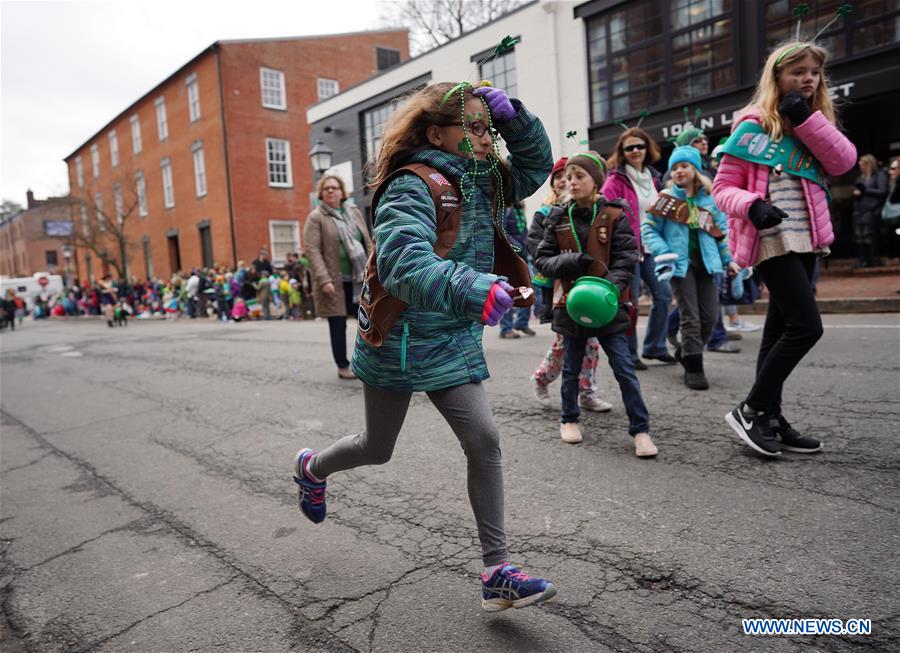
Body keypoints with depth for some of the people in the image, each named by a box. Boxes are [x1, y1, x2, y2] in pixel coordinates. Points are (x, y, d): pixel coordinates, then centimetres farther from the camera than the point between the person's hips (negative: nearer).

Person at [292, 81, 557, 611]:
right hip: (399, 341, -6)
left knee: (485, 443, -5)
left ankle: (498, 571, 6)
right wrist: (473, 288, -51)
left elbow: (536, 166, 17)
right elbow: (404, 263, -36)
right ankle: (313, 468, 49)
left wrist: (513, 117, -1)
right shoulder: (412, 188, -19)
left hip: (454, 342, 6)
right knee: (377, 449, 14)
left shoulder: (480, 183, 5)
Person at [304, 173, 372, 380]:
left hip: (360, 278, 4)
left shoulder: (354, 212, 13)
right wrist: (324, 279, -20)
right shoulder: (316, 217, -2)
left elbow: (368, 243, 14)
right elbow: (312, 251, -10)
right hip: (335, 281, -4)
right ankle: (343, 367, 15)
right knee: (338, 324, 3)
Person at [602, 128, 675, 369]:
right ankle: (629, 354, 11)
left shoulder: (652, 177, 15)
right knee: (630, 302, -3)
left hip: (650, 247, 7)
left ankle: (655, 347, 18)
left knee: (663, 293, 4)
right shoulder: (615, 180, -7)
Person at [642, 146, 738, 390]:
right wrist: (663, 254, -14)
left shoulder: (710, 198, 9)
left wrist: (728, 259, 12)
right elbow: (648, 229, -2)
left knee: (711, 315, 4)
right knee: (690, 316, -5)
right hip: (680, 262, -4)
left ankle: (687, 352, 28)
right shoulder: (667, 197, 0)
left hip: (706, 260, 4)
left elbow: (721, 231, 16)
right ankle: (693, 369, 3)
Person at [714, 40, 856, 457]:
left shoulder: (814, 123, 16)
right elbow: (723, 188, -7)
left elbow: (844, 162, -2)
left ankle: (771, 419, 15)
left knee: (780, 329, 8)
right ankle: (751, 410, -3)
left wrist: (808, 119, -8)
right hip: (772, 240, -7)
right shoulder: (755, 125, -4)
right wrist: (753, 206, -25)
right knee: (806, 326, -15)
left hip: (804, 240, 8)